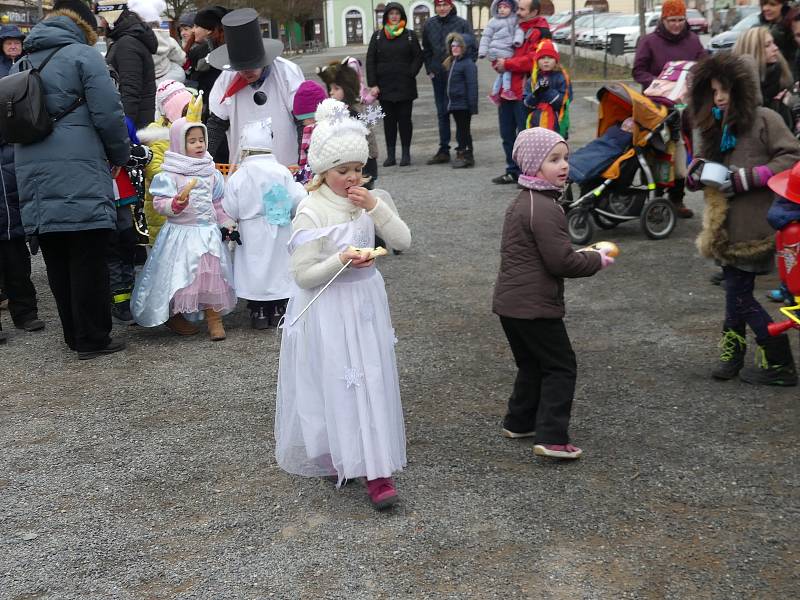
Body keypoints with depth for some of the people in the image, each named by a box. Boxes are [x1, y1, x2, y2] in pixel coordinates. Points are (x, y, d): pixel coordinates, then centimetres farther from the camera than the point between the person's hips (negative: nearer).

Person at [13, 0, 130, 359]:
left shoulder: (22, 63, 19)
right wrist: (120, 156, 7)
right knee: (88, 262, -1)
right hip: (80, 180, -6)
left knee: (58, 264, 10)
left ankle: (74, 336, 18)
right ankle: (92, 339, 2)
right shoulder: (83, 55, -3)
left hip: (35, 181, 7)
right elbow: (108, 115, -9)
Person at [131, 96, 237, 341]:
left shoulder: (210, 173, 9)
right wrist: (177, 203, -29)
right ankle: (174, 316, 18)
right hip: (180, 232, -5)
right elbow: (159, 203, -12)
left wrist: (227, 224, 10)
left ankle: (214, 318, 11)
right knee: (179, 273, -1)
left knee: (212, 272, 3)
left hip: (208, 231, 5)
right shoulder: (169, 174, -8)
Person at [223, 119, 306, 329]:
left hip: (252, 235, -2)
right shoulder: (283, 171, -8)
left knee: (255, 267, 8)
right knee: (278, 265, 14)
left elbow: (230, 211, -9)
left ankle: (258, 312, 10)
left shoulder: (239, 176, -11)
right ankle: (278, 309, 20)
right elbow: (297, 200, -10)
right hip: (280, 234, 2)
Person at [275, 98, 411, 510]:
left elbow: (404, 241, -4)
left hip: (365, 302, 5)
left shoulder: (369, 200, 3)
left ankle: (375, 469, 17)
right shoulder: (310, 212, -15)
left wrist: (375, 207, -16)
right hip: (328, 310, -5)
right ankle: (332, 457, 17)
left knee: (371, 381, 8)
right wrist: (341, 261, -28)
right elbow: (302, 275, -14)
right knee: (335, 385, 1)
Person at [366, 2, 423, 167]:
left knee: (405, 119, 2)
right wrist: (373, 84, -3)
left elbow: (418, 57, 4)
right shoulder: (378, 36, 7)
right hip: (385, 86, 1)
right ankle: (391, 155, 8)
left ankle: (406, 154, 9)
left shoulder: (410, 35, 4)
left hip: (405, 86, -1)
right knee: (388, 120, 3)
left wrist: (410, 75, -9)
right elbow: (370, 61, 4)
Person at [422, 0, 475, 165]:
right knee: (442, 113, 8)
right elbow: (426, 50, 16)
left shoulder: (462, 24, -6)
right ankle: (443, 150, 14)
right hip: (438, 76, 4)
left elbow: (473, 48, -2)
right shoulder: (429, 25, 5)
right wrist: (429, 70, 10)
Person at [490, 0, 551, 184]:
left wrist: (507, 64, -15)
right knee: (507, 133, 14)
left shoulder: (539, 32, -8)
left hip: (524, 92, -8)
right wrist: (498, 63, 3)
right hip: (507, 89, 8)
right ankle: (513, 171, 25)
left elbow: (532, 60, -20)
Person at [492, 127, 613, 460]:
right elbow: (561, 261, -22)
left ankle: (519, 423, 33)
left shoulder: (521, 201, 13)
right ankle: (551, 437, -2)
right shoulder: (543, 209, -20)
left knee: (532, 364, 23)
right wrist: (597, 259, -6)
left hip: (510, 302, 10)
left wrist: (582, 256, 13)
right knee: (561, 368, 0)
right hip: (535, 306, -10)